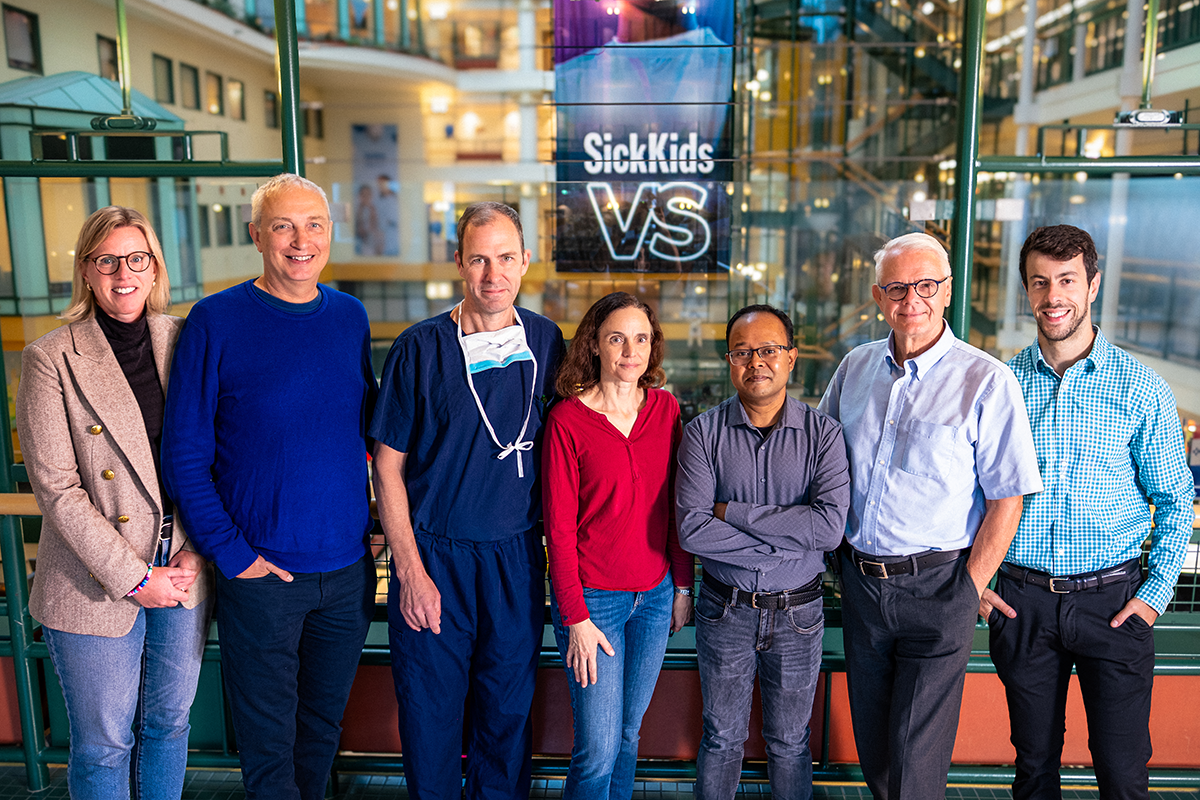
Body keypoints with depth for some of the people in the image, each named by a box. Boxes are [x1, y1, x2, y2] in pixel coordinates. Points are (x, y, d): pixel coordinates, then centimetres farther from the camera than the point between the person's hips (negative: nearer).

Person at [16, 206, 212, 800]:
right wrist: (133, 577, -13)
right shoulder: (51, 360, -9)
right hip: (97, 590, -3)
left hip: (184, 575, 4)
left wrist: (198, 549, -5)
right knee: (103, 745, 12)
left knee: (170, 723, 19)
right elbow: (57, 489, -12)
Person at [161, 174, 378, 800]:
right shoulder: (215, 321, -8)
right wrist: (230, 553, -12)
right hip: (261, 574, -3)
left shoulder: (350, 317, 4)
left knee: (323, 726, 20)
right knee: (268, 745, 10)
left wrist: (369, 522, 7)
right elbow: (185, 455, -8)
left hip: (348, 570, 4)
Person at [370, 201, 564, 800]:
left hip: (518, 553, 2)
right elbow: (388, 466, -5)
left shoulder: (546, 342, 0)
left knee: (509, 704, 14)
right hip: (432, 553, -2)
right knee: (430, 707, 10)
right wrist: (410, 570, -9)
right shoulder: (420, 348, -9)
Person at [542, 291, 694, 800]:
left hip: (655, 594, 4)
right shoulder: (566, 419, -10)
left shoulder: (666, 409, 2)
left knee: (629, 730, 15)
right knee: (598, 748, -1)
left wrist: (683, 586, 7)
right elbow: (559, 527, -9)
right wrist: (575, 618, -11)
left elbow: (675, 505, 8)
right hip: (592, 597, -4)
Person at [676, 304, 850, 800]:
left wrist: (732, 512, -18)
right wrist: (784, 541, -20)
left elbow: (830, 526, -20)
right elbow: (691, 530, -18)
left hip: (797, 614, 0)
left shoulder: (822, 433, -6)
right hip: (725, 610, 0)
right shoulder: (704, 432, -7)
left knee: (790, 743, 17)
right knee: (721, 739, 16)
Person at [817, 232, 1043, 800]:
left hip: (935, 588, -5)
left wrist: (970, 591, -11)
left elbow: (1006, 501, -10)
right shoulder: (855, 368, 4)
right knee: (871, 744, 18)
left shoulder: (986, 382, -11)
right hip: (860, 579, 5)